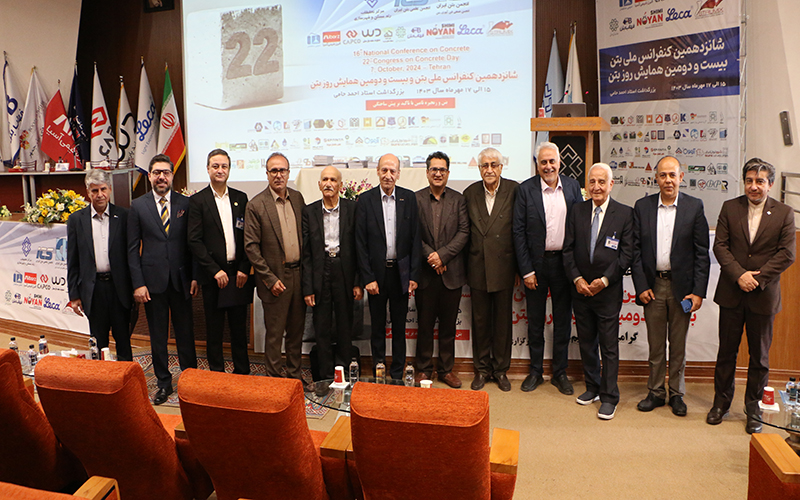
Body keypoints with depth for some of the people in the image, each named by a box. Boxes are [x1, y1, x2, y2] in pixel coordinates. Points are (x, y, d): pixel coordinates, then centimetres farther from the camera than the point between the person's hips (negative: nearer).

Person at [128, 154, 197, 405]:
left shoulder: (186, 203, 2)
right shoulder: (138, 206, 2)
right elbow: (133, 248, 1)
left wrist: (195, 276, -2)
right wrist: (138, 283, -5)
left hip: (181, 279, 0)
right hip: (153, 280, 0)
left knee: (185, 332, 9)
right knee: (157, 336, 10)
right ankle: (163, 382, 24)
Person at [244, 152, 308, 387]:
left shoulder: (297, 198, 6)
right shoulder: (256, 205, -9)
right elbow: (251, 246, -10)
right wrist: (270, 279, -12)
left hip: (299, 274, 5)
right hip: (276, 278, -5)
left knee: (296, 330, 16)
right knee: (274, 333, 5)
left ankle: (295, 375, 31)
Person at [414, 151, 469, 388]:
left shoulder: (458, 199, 5)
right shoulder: (415, 199, 2)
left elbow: (464, 232, -3)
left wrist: (443, 254, -14)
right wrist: (430, 256, -14)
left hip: (451, 272, 1)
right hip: (425, 271, -1)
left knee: (448, 324, 10)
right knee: (424, 323, 8)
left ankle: (446, 369, 23)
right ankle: (424, 369, 21)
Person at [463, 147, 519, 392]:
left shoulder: (514, 190, -5)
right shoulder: (470, 193, 3)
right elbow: (465, 232, 6)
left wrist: (519, 268, -5)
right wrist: (464, 267, 1)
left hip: (504, 267, -2)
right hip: (478, 268, 2)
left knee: (503, 320, 9)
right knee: (480, 320, 10)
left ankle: (501, 369, 25)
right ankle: (481, 369, 25)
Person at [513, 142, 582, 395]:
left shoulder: (572, 186, 2)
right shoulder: (526, 189, -5)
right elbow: (518, 232, -5)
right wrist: (526, 270, -9)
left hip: (564, 262, 2)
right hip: (536, 263, -1)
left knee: (563, 320, 10)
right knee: (535, 321, 10)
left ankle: (560, 373, 25)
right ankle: (536, 372, 25)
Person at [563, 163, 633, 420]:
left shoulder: (624, 213, -3)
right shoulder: (577, 211, 6)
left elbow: (627, 253, -5)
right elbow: (568, 249, 5)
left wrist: (605, 280, -13)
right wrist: (577, 278, -6)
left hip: (608, 291, -3)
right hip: (581, 289, 3)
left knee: (609, 346, 2)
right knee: (586, 342, 14)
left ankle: (609, 397, 13)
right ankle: (592, 387, 30)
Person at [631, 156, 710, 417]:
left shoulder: (694, 207, -2)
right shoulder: (642, 206, 1)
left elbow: (702, 253, -3)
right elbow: (636, 250, 2)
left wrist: (698, 291, -8)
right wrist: (641, 286, -5)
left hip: (681, 286, -1)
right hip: (652, 285, 1)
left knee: (678, 344, 11)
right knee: (655, 344, 11)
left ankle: (677, 393, 26)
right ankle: (656, 392, 25)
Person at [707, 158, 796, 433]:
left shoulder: (784, 213, -1)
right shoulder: (730, 207, 2)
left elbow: (787, 254, -6)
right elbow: (720, 245, -3)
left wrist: (757, 277, -15)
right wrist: (739, 275, -15)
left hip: (764, 295, -1)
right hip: (731, 293, 1)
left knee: (759, 356, 9)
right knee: (726, 351, 11)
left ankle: (754, 409, 24)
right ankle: (721, 403, 25)